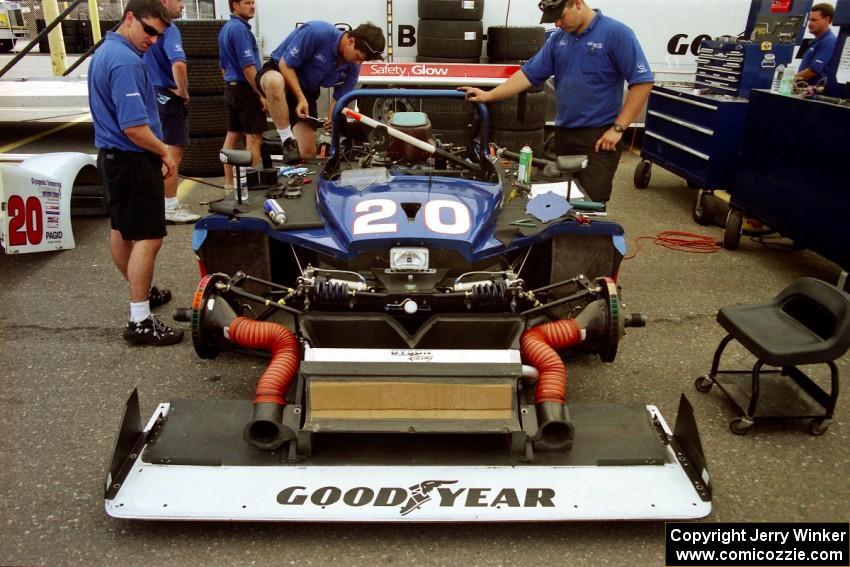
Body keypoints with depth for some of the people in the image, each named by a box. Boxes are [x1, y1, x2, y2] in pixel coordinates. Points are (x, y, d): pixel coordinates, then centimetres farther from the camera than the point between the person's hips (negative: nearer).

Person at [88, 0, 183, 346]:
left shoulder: (104, 52, 13)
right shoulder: (126, 61, -21)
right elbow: (134, 128, -27)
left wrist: (157, 152, 17)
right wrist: (164, 152, -11)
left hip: (110, 156, 11)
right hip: (132, 161, -11)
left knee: (122, 230, 18)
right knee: (148, 237, -10)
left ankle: (141, 292, 35)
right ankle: (140, 322, -8)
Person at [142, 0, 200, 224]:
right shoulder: (168, 29, -17)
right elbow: (178, 64, -34)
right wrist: (183, 91, -19)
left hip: (152, 95, 9)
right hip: (168, 97, -9)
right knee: (173, 153, -3)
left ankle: (162, 202, 25)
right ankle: (170, 208, 1)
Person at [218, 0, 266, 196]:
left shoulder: (225, 29, 15)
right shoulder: (240, 28, -15)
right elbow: (247, 66, -21)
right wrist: (261, 94, -18)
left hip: (231, 88, 10)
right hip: (245, 89, -10)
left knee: (232, 136, 11)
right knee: (253, 137, -6)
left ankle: (229, 183, 16)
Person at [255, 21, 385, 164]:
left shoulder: (353, 67, -11)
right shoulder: (317, 32, -29)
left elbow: (338, 98, -1)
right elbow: (285, 64, -22)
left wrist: (331, 119, -21)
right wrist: (301, 99, -29)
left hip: (307, 91, 5)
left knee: (308, 153, -7)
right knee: (275, 82, -45)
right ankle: (288, 141, -29)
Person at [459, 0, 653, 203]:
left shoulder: (616, 33, -10)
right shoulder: (557, 39, 9)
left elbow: (642, 82, -12)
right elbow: (529, 73, 9)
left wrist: (618, 128, -15)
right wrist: (489, 95, -1)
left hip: (598, 136, -6)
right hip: (563, 133, 6)